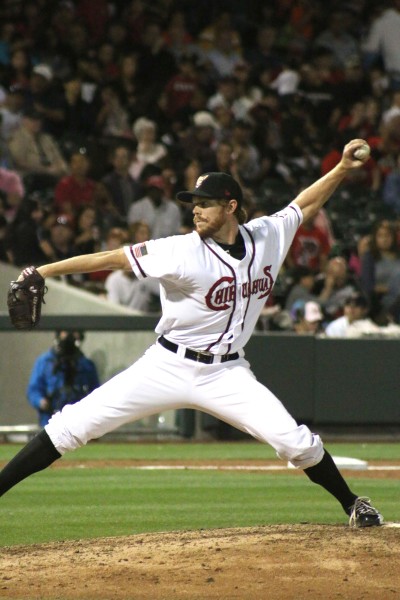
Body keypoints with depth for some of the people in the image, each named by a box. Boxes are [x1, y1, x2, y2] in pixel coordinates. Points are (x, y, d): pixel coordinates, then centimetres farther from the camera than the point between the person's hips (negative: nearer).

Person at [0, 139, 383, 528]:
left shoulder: (267, 236, -2)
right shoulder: (183, 252, -16)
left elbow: (305, 204, 15)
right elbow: (112, 259, -19)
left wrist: (343, 168, 6)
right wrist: (43, 272, -24)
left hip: (226, 374, 2)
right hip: (168, 366, -2)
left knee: (296, 443, -10)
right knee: (72, 426, -10)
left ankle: (354, 507, 14)